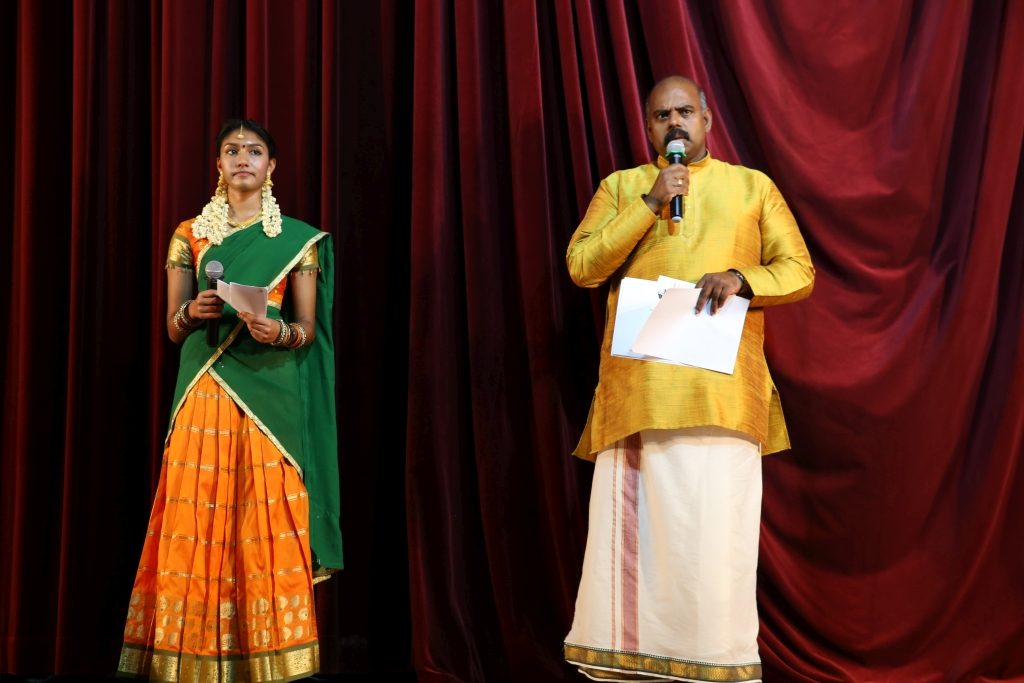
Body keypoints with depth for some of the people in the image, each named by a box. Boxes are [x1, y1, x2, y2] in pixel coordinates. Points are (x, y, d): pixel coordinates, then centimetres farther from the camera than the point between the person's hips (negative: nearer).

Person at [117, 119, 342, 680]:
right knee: (197, 526, -2)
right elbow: (172, 327, 11)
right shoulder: (189, 235, 11)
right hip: (205, 392, 1)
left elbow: (308, 329, 5)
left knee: (267, 527, -5)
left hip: (271, 394, -1)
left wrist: (278, 331, -16)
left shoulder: (298, 239, 8)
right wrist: (192, 313, -11)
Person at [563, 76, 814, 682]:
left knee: (715, 527, -7)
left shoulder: (753, 187, 16)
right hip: (636, 384, 1)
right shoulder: (620, 187, 17)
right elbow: (582, 266, 4)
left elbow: (799, 271, 10)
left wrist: (740, 278, -10)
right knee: (632, 523, -1)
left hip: (720, 387, -1)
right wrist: (648, 205, -4)